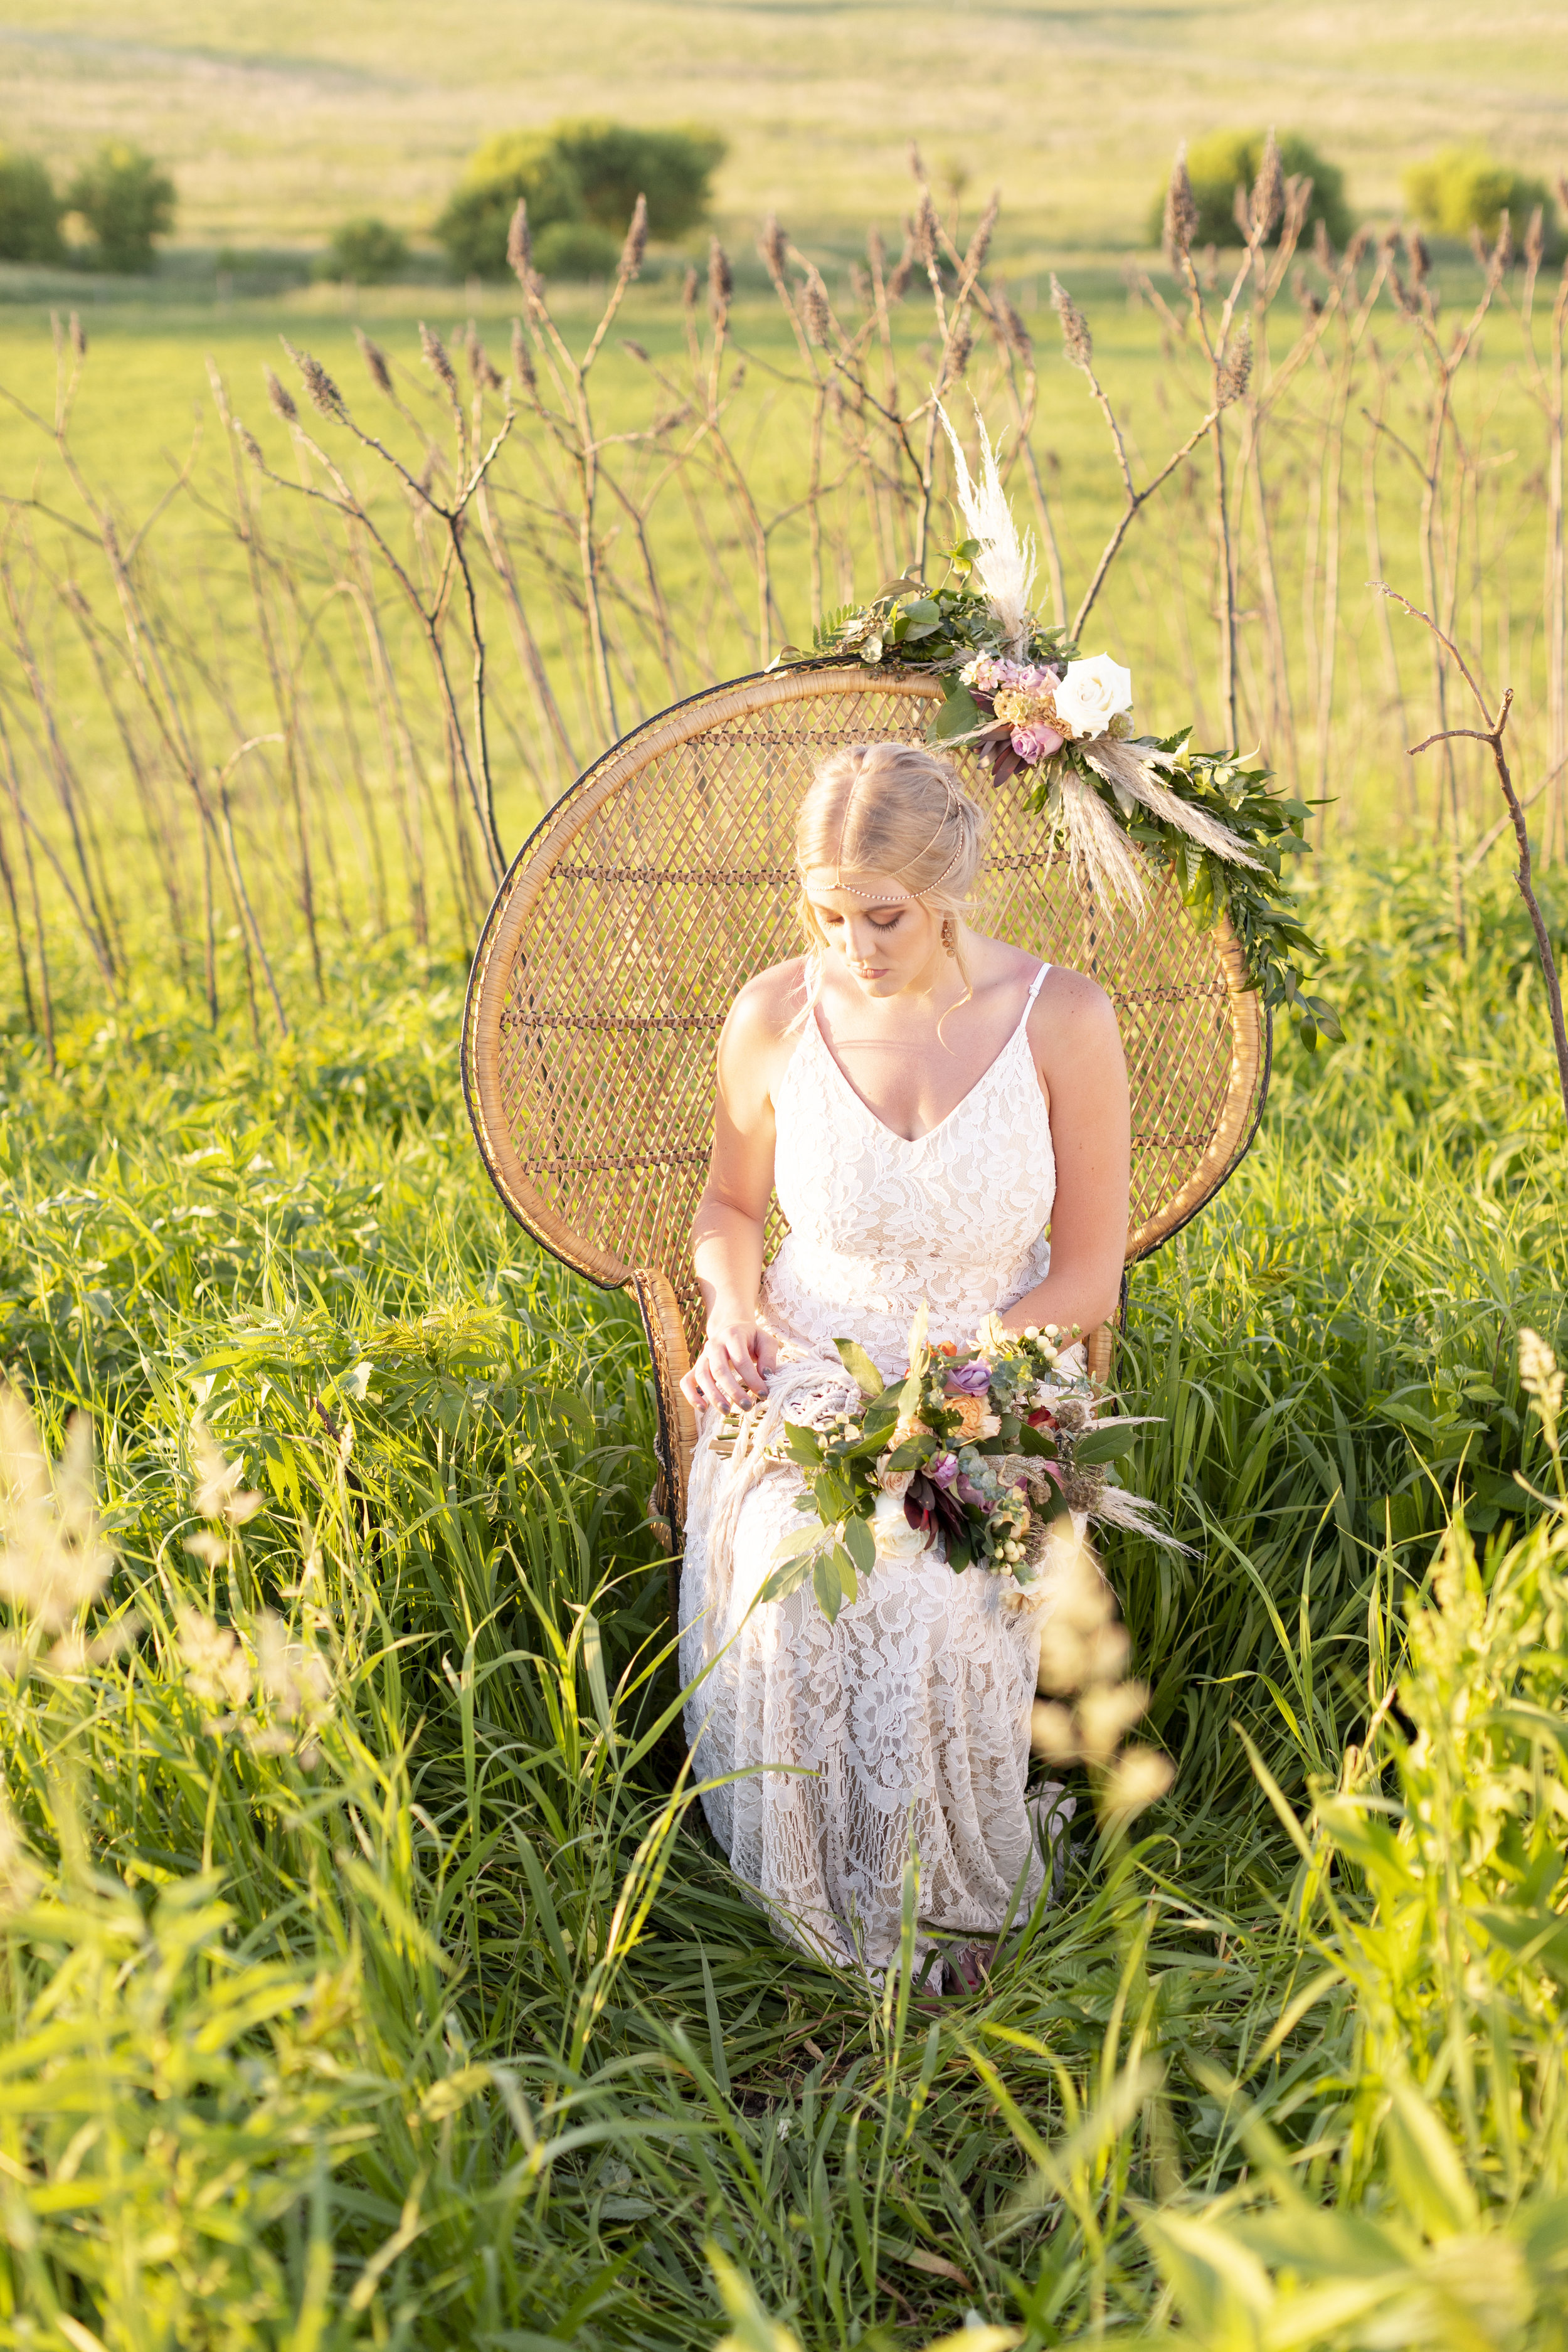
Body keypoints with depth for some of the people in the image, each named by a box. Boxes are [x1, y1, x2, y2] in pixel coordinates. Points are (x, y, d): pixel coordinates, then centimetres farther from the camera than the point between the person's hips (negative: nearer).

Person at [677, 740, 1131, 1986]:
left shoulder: (1062, 1019, -9)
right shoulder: (775, 1017, -4)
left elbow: (1089, 1272, -3)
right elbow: (732, 1201, 16)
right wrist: (733, 1309, -6)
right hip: (800, 1378, 1)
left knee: (933, 1609, -32)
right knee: (788, 1594, -31)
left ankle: (955, 1909, -3)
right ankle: (828, 1931, -8)